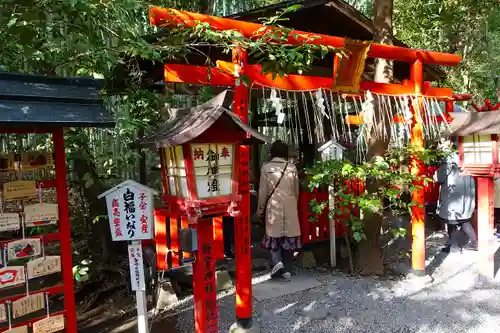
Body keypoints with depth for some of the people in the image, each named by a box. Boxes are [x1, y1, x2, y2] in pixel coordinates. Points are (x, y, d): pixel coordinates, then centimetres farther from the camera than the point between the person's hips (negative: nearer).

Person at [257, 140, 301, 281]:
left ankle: (277, 261, -6)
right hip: (289, 207, 2)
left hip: (273, 206, -2)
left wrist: (260, 209, 6)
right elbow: (296, 190, 7)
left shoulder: (266, 167, -6)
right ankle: (287, 270, 12)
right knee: (289, 236, 8)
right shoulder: (292, 168, 0)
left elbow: (263, 191, -4)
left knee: (274, 235, 13)